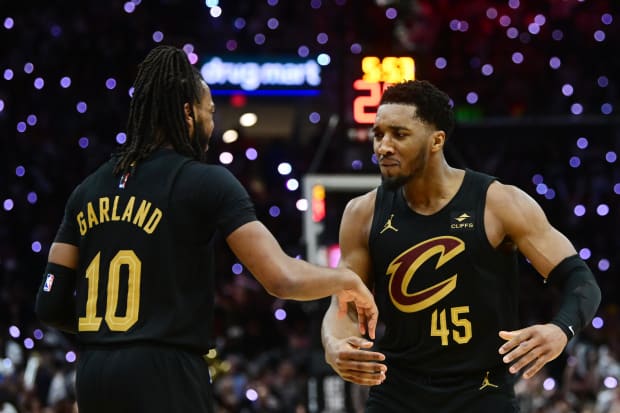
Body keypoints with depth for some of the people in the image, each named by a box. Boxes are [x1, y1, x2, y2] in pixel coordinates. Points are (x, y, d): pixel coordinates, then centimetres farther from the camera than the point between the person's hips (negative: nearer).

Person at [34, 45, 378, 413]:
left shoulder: (90, 189, 12)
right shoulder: (208, 183, -5)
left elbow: (51, 305, 11)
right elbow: (283, 279, -14)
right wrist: (346, 280, 4)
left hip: (94, 374, 6)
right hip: (164, 375, -6)